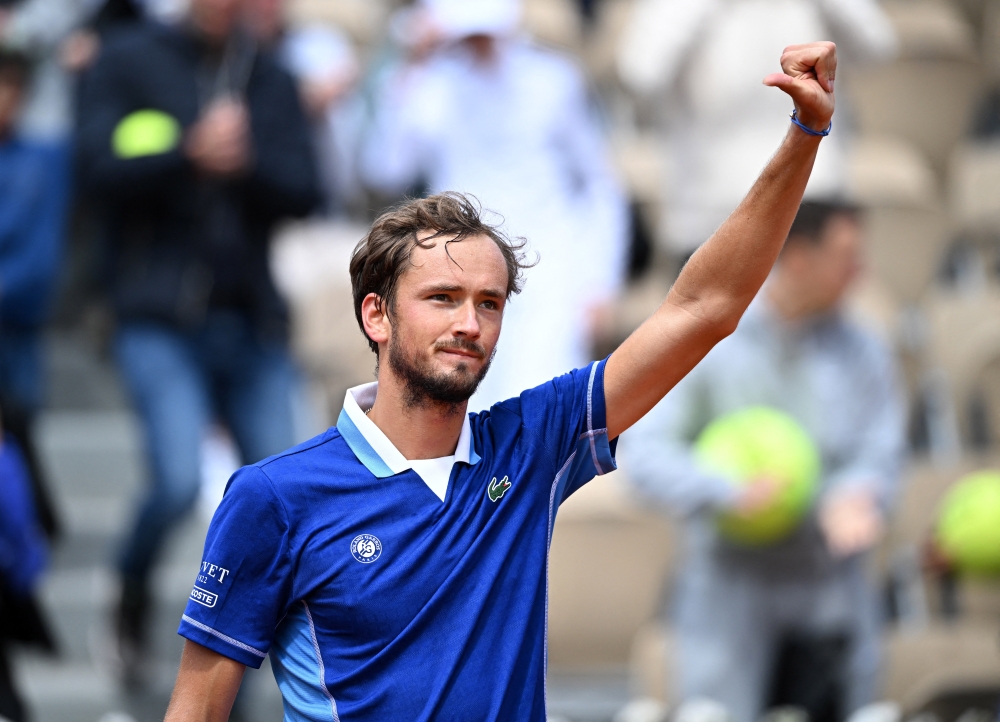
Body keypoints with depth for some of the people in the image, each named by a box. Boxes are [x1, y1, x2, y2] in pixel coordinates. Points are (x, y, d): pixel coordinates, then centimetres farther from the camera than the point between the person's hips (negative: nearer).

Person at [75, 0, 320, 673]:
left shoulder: (272, 80, 11)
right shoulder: (130, 60, 3)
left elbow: (304, 192, 2)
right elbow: (103, 168, -7)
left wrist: (246, 162, -17)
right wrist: (191, 154, -21)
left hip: (252, 321, 4)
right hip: (162, 319, -4)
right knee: (179, 480, -18)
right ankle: (133, 592, 13)